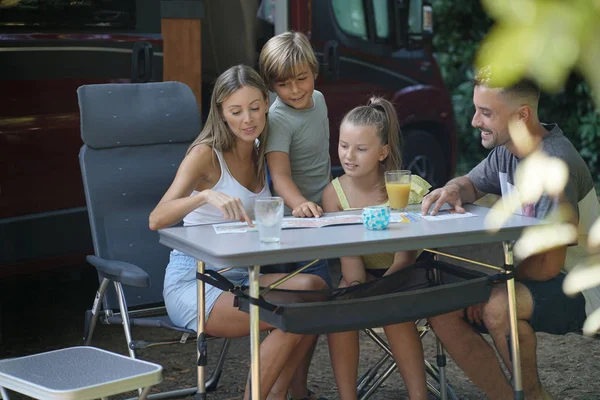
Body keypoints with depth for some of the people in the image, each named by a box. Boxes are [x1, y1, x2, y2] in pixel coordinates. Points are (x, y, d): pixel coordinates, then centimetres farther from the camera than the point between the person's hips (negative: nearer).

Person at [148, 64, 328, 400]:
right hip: (192, 282, -6)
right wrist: (206, 195, -42)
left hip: (240, 277, 7)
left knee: (312, 288, -21)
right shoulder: (205, 154, -12)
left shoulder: (261, 153, 8)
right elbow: (157, 220, -25)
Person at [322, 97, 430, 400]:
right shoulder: (334, 193, -10)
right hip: (362, 274, 3)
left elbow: (404, 257, -19)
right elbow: (348, 254, -14)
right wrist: (356, 286, -34)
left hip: (400, 275, -2)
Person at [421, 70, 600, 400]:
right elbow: (472, 184, 20)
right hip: (527, 279, 9)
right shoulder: (506, 152, 2)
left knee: (497, 307, -34)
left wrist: (492, 285, -12)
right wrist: (453, 190, -5)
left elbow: (547, 266, -26)